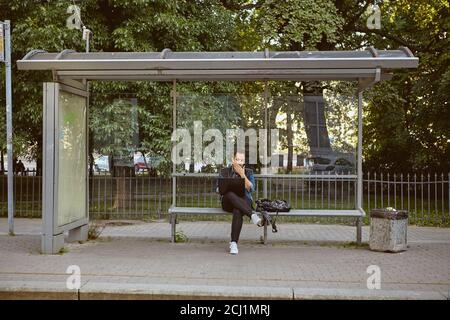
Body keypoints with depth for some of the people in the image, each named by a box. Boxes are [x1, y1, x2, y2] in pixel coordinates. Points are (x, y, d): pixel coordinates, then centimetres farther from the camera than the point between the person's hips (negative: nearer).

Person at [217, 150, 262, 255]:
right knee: (230, 194, -39)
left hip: (244, 200, 0)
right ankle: (252, 214, -46)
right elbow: (218, 189, 6)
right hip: (228, 202, 1)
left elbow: (251, 189, -2)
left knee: (238, 211, -38)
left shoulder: (249, 172, 12)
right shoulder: (224, 171, 12)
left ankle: (234, 243, -38)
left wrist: (242, 175, -10)